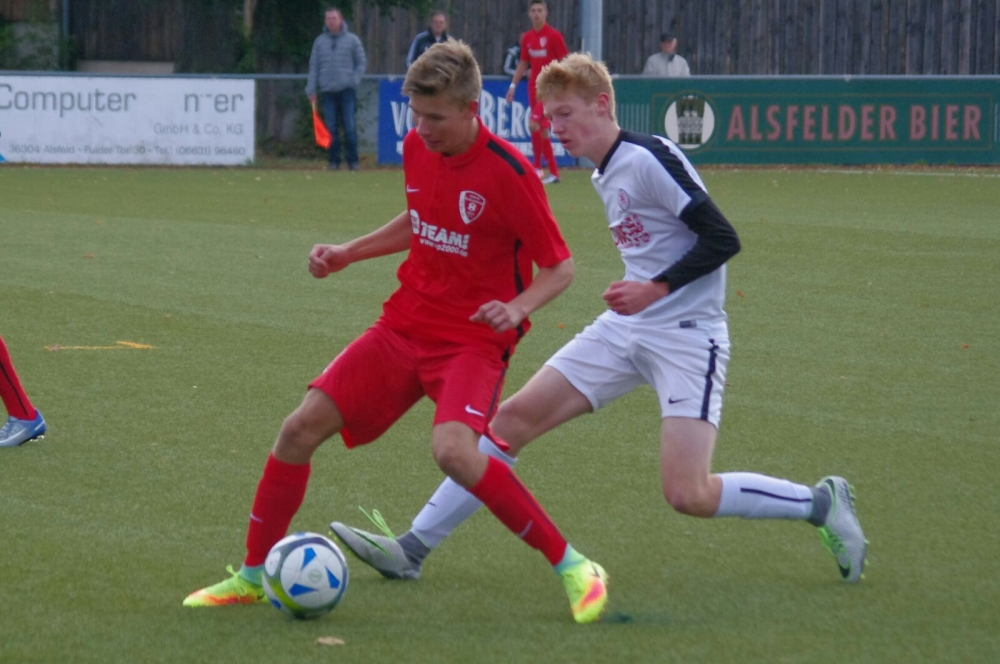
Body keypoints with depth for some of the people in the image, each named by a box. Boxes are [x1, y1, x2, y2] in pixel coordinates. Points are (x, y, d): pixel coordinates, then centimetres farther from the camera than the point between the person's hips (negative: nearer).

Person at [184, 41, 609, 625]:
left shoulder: (508, 174, -18)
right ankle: (253, 576, 16)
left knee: (453, 449, -33)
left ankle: (572, 567, -19)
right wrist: (347, 254, 13)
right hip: (405, 324, 7)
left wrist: (516, 307, -28)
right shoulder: (417, 148, 2)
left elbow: (560, 267, -10)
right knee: (301, 428, -2)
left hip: (474, 339, -7)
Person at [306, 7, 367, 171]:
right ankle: (333, 161, 6)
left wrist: (354, 79, -4)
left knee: (349, 127, -6)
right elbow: (313, 66, 11)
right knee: (331, 128, 0)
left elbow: (362, 62, 8)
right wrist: (311, 90, 6)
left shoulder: (352, 40, 5)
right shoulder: (320, 41, 10)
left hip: (347, 91, -2)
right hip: (327, 91, 2)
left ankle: (352, 160, -1)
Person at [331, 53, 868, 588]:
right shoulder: (603, 176, 13)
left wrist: (655, 288, -23)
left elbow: (722, 240, -19)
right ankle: (412, 549, 1)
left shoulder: (650, 158, -15)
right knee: (513, 418, -1)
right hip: (623, 329, 9)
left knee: (688, 496, -17)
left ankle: (820, 503, 6)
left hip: (687, 337, -9)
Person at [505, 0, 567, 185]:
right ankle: (554, 172, 14)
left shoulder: (554, 36, -9)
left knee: (534, 124, -18)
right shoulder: (527, 37, 8)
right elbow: (523, 63, 17)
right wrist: (513, 85, 12)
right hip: (534, 86, 6)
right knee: (542, 129, 7)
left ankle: (538, 168, -9)